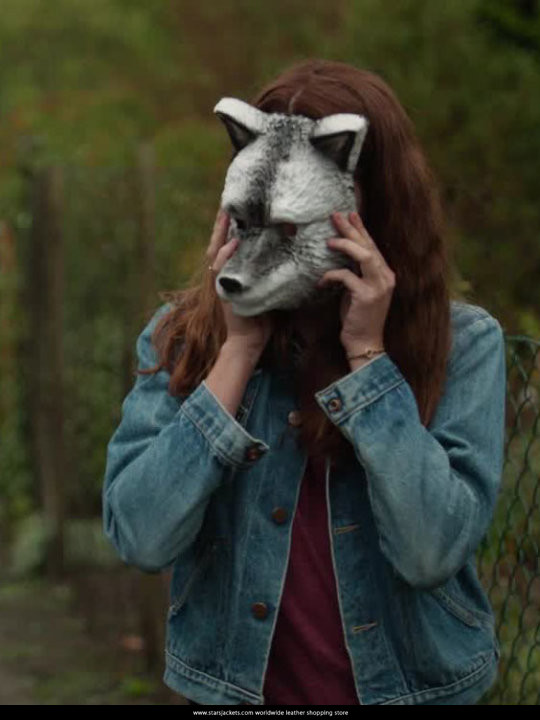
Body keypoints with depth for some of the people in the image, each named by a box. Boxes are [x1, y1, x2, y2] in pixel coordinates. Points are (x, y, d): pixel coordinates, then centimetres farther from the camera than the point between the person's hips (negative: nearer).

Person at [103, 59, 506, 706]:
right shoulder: (180, 337, -7)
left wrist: (366, 352, -22)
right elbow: (141, 539, -18)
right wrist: (241, 348, -19)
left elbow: (431, 550, -22)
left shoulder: (463, 344, -11)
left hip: (412, 683, -1)